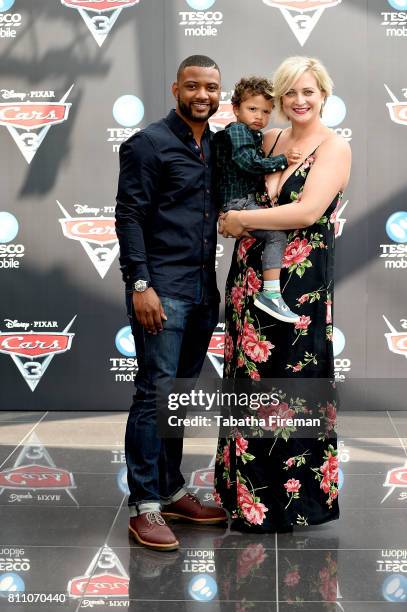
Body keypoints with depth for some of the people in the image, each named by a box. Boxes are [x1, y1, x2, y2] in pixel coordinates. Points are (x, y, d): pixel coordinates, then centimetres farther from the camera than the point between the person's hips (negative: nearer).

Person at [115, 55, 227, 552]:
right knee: (156, 393, -7)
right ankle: (144, 506, 0)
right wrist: (141, 285, -17)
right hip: (162, 289, -7)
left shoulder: (216, 146, 15)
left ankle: (171, 490, 21)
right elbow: (129, 217, -10)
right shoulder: (149, 143, -5)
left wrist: (216, 287, 12)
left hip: (203, 290, 7)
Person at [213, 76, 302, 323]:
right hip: (238, 203, -11)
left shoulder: (255, 135, 22)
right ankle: (271, 294, -24)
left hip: (250, 200, 11)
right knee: (277, 234, -21)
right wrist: (282, 160, -18)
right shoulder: (237, 130, -8)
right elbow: (247, 162, -20)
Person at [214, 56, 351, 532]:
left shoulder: (334, 148, -6)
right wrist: (233, 219, 0)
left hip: (299, 286, -6)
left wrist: (241, 220, -13)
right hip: (252, 279, 6)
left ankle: (294, 499, 17)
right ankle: (248, 490, 24)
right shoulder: (270, 140, 12)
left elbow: (309, 210, -19)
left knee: (292, 388, 2)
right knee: (250, 383, 10)